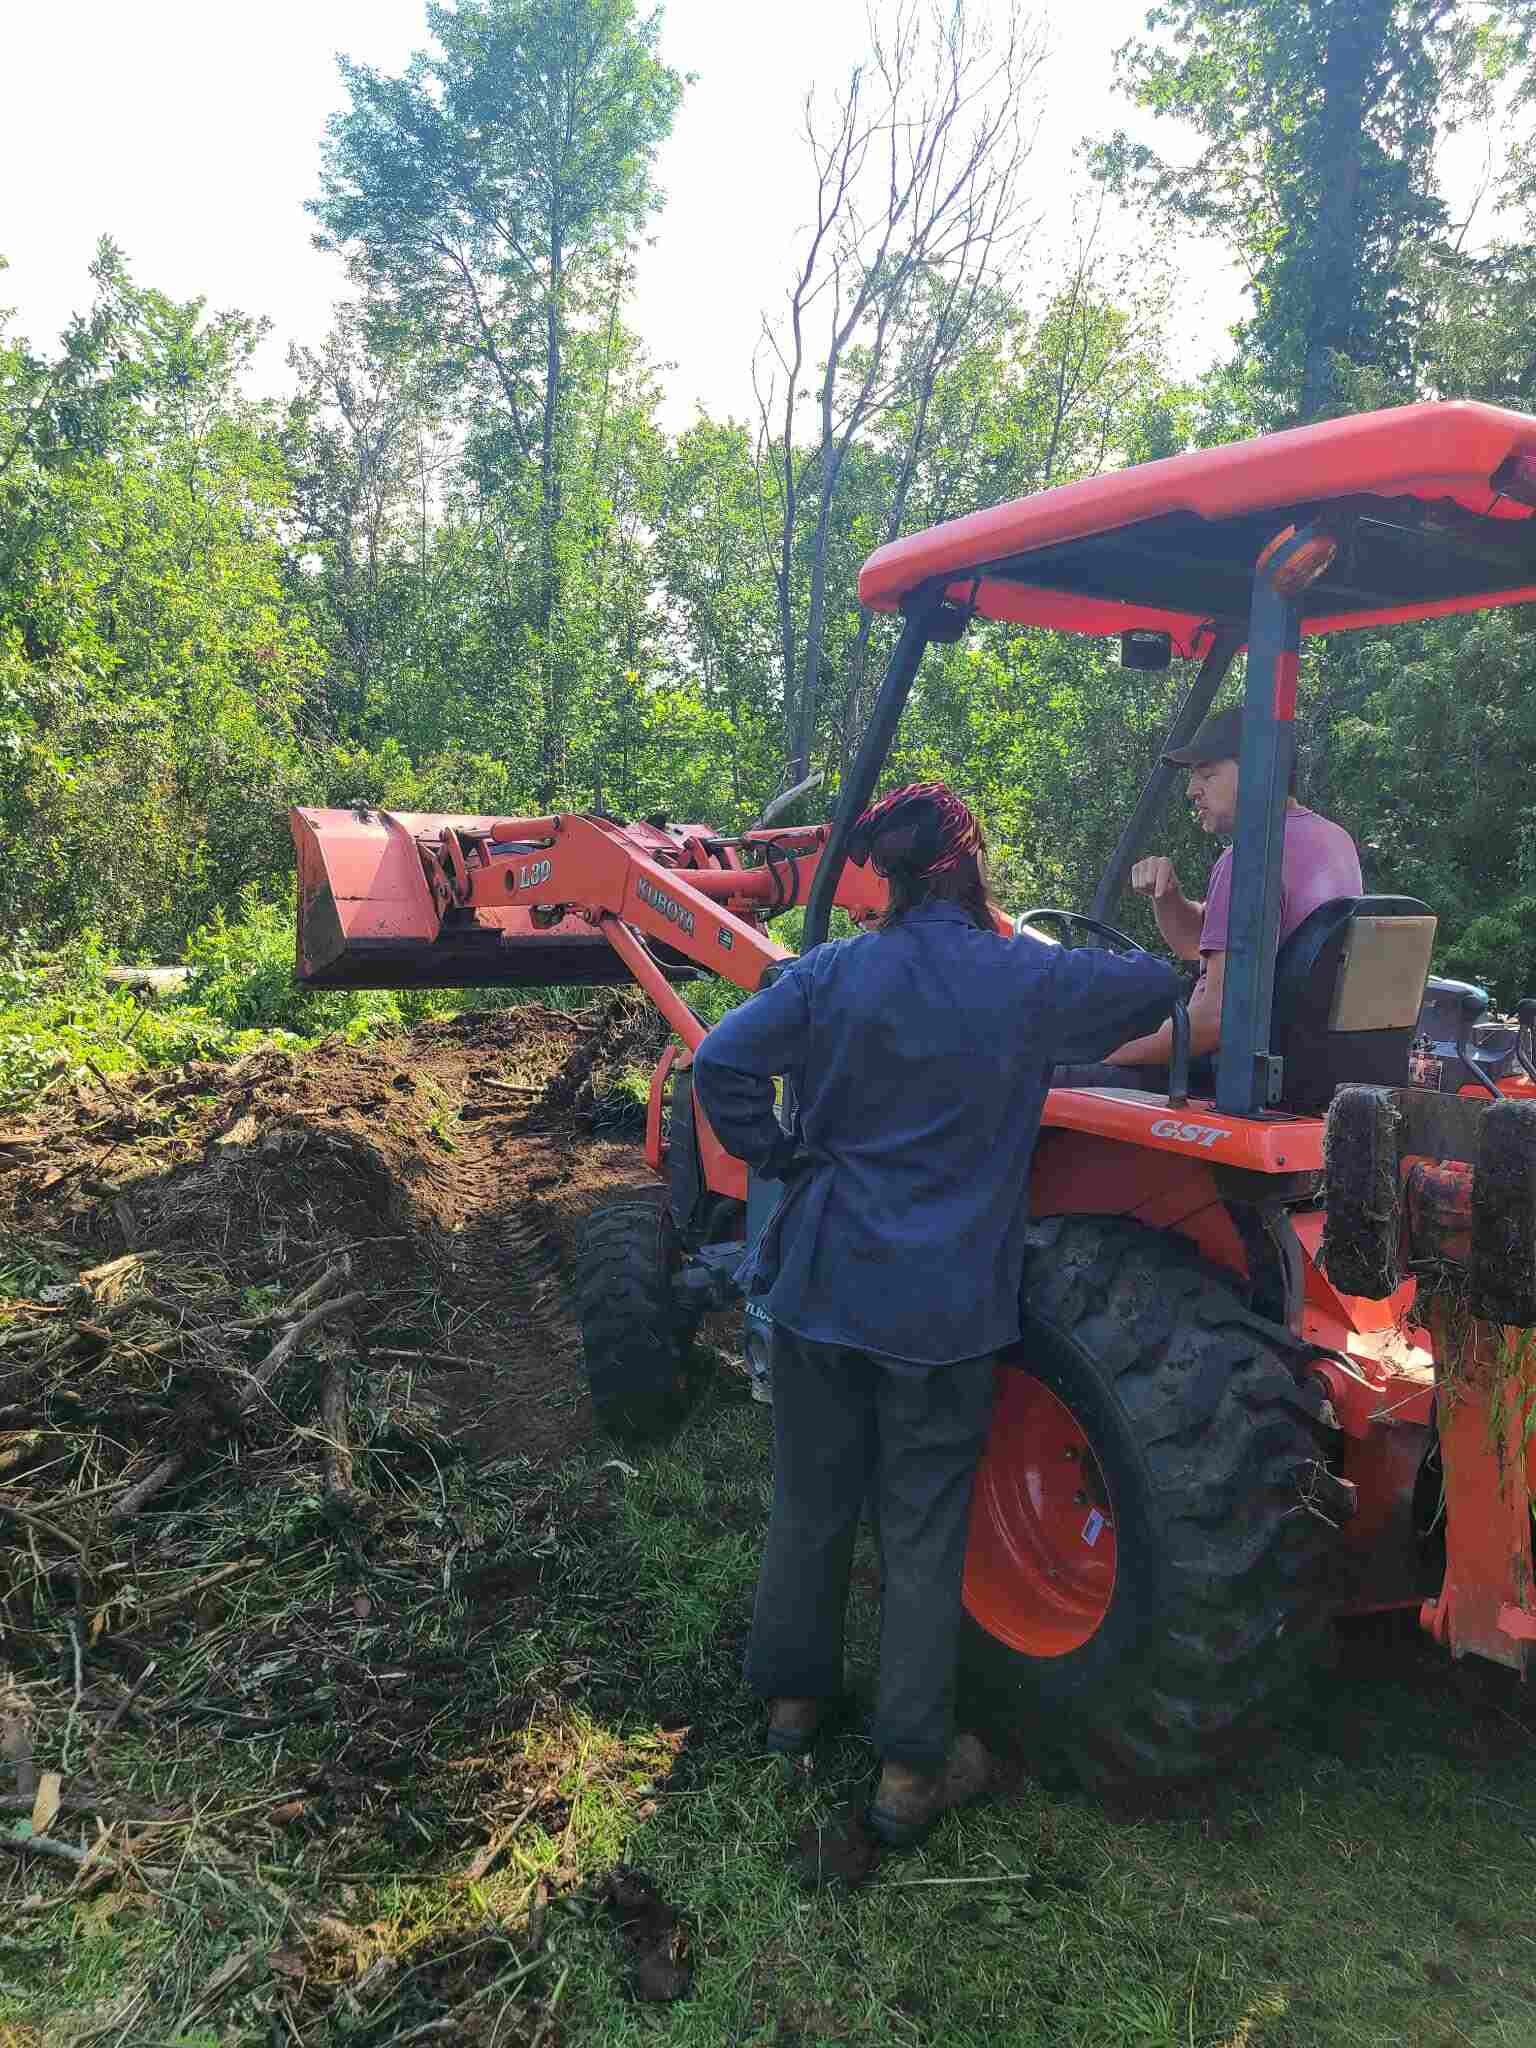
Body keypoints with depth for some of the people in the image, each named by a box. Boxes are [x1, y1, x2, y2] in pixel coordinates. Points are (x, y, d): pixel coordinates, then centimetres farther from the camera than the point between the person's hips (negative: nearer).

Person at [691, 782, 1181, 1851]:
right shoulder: (1031, 982, -9)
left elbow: (722, 1063, -12)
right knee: (923, 1535, 10)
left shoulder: (833, 973, -5)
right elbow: (1160, 987, 8)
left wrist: (782, 1159, 1)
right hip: (941, 1311, -2)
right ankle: (912, 1769, 20)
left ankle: (793, 1694, 38)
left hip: (820, 1283, 3)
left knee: (810, 1505, 19)